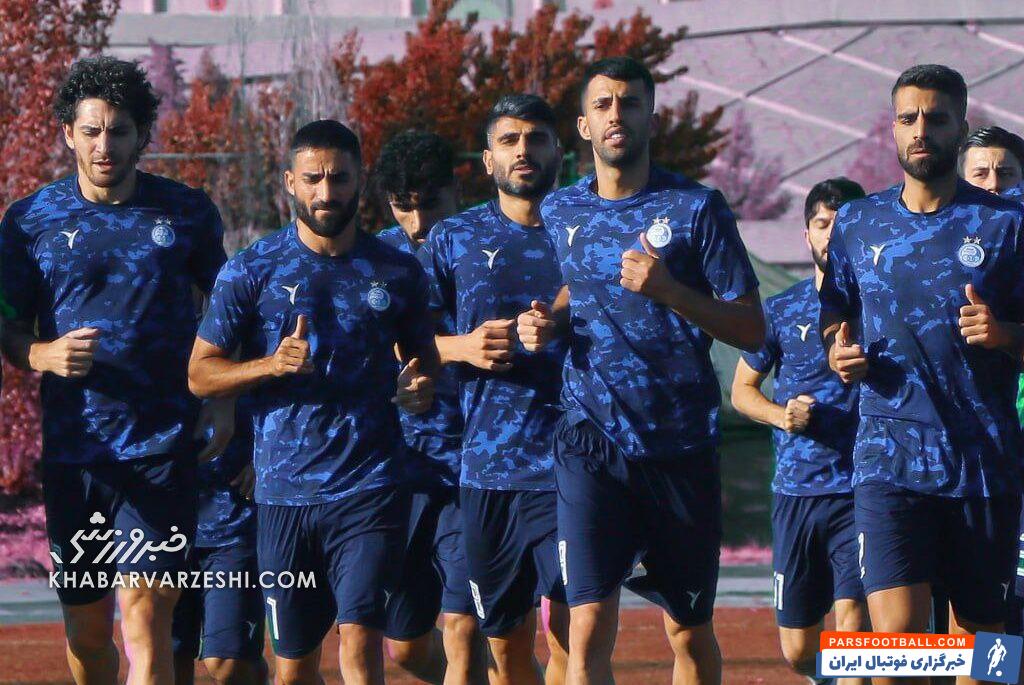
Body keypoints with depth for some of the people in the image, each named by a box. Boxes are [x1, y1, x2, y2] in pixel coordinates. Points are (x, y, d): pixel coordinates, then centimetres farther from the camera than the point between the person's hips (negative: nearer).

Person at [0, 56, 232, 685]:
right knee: (86, 633, 9)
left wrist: (225, 401, 3)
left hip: (162, 449, -2)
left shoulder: (188, 213, 4)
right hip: (72, 450, 2)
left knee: (145, 628, -13)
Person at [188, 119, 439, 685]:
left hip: (370, 489, -1)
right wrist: (272, 365, -15)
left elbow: (423, 357, 21)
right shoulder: (251, 271, 3)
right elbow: (200, 373, 3)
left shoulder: (396, 272, 8)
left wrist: (421, 386, -3)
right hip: (283, 490, 1)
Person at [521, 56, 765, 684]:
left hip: (682, 445, -1)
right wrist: (551, 320, 8)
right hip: (593, 444, 1)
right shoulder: (560, 212, 10)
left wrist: (666, 290, -18)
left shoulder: (697, 209, -2)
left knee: (690, 632, 10)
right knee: (589, 631, -13)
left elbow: (751, 329, -4)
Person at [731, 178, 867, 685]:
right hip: (796, 490, 3)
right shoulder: (781, 311, 9)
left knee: (851, 621, -19)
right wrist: (780, 414, -3)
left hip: (862, 490, -3)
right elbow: (742, 390, 18)